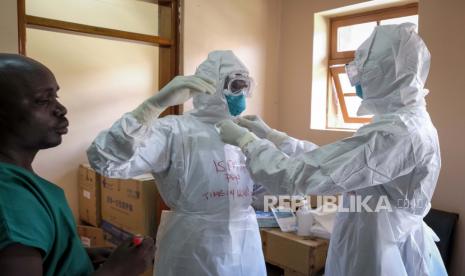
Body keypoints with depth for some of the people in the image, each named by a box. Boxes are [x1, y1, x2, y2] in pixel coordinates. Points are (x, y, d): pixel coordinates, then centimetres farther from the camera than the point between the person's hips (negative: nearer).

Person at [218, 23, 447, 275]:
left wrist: (245, 141, -16)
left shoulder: (397, 132, -27)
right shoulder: (406, 122, 6)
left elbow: (308, 174, -29)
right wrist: (270, 135, 6)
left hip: (381, 253, -9)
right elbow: (328, 158, 8)